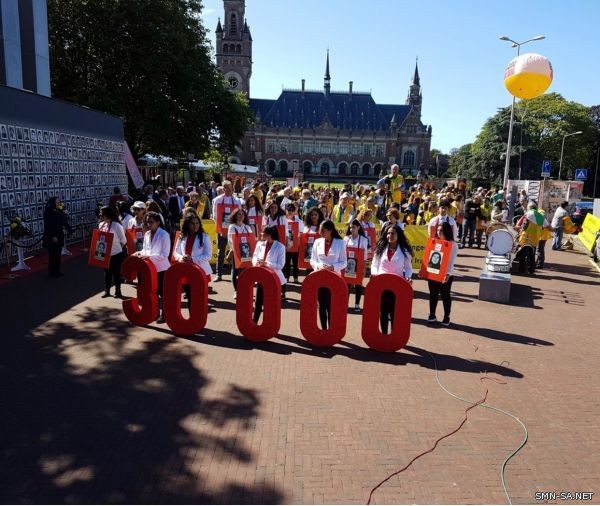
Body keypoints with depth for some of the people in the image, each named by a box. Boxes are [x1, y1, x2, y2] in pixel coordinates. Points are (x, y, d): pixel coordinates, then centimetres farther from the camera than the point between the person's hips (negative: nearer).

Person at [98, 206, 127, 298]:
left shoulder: (116, 225, -15)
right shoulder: (101, 225, 3)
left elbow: (123, 240, -9)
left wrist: (115, 247, -3)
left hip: (116, 254, -6)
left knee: (116, 273, 6)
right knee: (107, 272, 15)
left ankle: (118, 291, 19)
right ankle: (107, 291, 25)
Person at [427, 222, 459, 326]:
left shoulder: (453, 244, -7)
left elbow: (451, 261, -14)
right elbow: (429, 256, 8)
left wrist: (448, 273, -26)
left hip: (446, 274, -4)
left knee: (445, 295, 5)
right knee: (433, 294, 11)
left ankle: (446, 317, 16)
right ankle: (432, 315, 23)